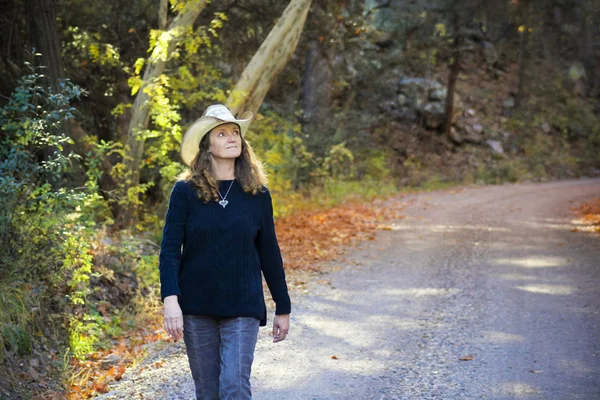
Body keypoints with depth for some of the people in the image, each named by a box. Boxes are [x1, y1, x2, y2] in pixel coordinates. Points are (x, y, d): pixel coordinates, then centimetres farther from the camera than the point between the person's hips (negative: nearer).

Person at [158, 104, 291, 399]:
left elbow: (269, 253, 7)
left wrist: (282, 308, 9)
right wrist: (170, 300, -18)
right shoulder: (186, 191, -3)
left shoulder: (257, 193, 1)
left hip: (243, 307, 0)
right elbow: (170, 249, -6)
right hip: (196, 307, 0)